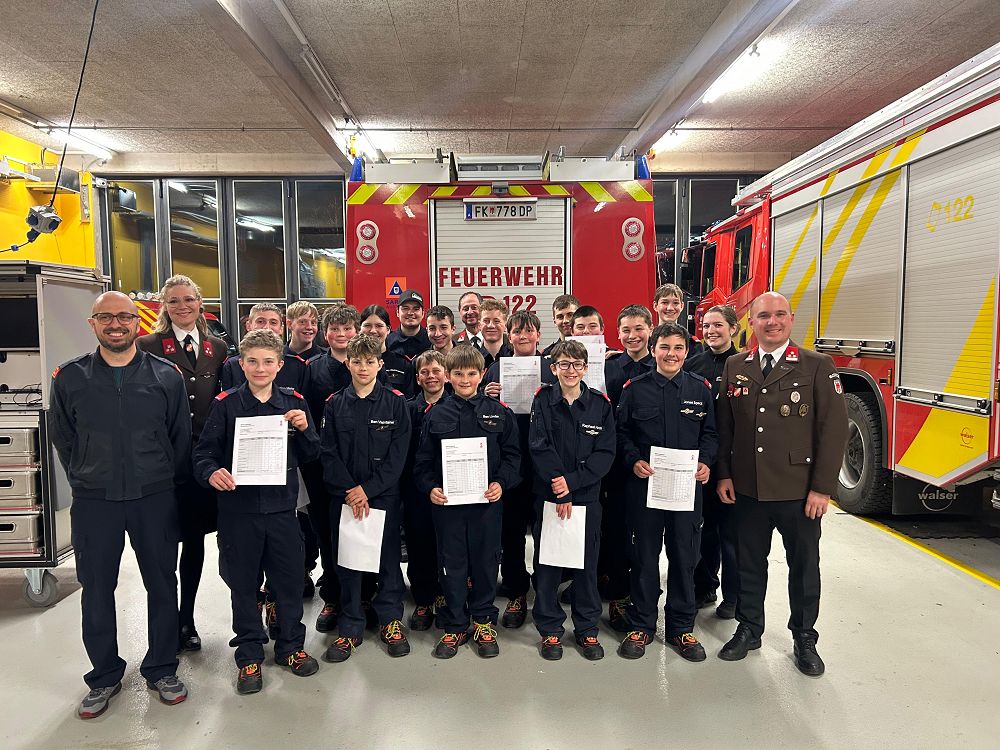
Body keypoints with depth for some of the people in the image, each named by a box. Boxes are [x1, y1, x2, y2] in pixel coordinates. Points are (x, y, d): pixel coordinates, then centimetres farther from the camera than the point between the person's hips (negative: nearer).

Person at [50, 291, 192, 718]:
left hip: (155, 499, 0)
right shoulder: (70, 378, 0)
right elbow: (62, 439, 9)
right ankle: (104, 676, 29)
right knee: (96, 591, 10)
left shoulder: (166, 375, -2)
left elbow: (181, 437, 4)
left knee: (162, 586, 8)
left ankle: (161, 670, 26)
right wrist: (85, 483, 8)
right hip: (93, 502, 1)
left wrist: (166, 484, 6)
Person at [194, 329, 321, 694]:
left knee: (290, 578, 10)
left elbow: (310, 456, 6)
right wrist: (211, 472, -24)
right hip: (238, 507, -1)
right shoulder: (226, 404, -2)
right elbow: (204, 451, -3)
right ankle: (249, 654, 28)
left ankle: (290, 645, 31)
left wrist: (304, 429, -13)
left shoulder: (293, 402, 4)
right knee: (243, 583, 10)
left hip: (282, 505, 2)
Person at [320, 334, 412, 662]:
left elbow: (398, 453, -7)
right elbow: (329, 454, -1)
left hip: (384, 496, -1)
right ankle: (350, 628, 22)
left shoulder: (395, 402, -2)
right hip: (344, 497, 1)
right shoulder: (334, 404, 3)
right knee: (347, 562, 8)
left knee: (389, 559, 8)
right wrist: (350, 492, -12)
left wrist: (368, 489, -13)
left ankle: (390, 620, 25)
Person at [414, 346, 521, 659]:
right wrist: (430, 488, -10)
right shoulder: (436, 415, 3)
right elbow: (423, 460, 5)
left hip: (487, 501, 0)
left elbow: (512, 455, 4)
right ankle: (455, 626, 24)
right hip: (446, 502, 0)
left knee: (486, 560, 9)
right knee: (451, 562, 8)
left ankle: (484, 622, 28)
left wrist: (501, 483, -11)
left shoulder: (499, 413, 2)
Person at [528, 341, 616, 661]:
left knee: (587, 563, 9)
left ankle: (587, 629, 25)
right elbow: (539, 447, -9)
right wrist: (560, 489, -15)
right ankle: (550, 629, 21)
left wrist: (573, 480, -16)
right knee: (547, 563, 6)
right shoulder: (543, 400, -2)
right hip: (549, 496, -1)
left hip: (587, 496, 1)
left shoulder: (600, 404, 1)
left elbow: (605, 453, -4)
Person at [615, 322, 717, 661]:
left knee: (684, 556, 9)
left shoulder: (700, 388, 5)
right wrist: (633, 461, -12)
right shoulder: (634, 388, 0)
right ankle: (641, 626, 22)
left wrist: (705, 462, -8)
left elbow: (710, 433, 8)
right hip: (644, 484, -1)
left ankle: (681, 627, 25)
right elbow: (621, 432, 3)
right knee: (644, 555, 8)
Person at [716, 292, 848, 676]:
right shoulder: (734, 368, 5)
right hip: (747, 489, 3)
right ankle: (749, 630, 32)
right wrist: (724, 474, 3)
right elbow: (723, 427, 8)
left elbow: (833, 429, -8)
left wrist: (822, 487, -11)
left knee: (804, 566, 12)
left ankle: (804, 638, 31)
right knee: (750, 563, 15)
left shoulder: (818, 367, -5)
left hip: (799, 491, -2)